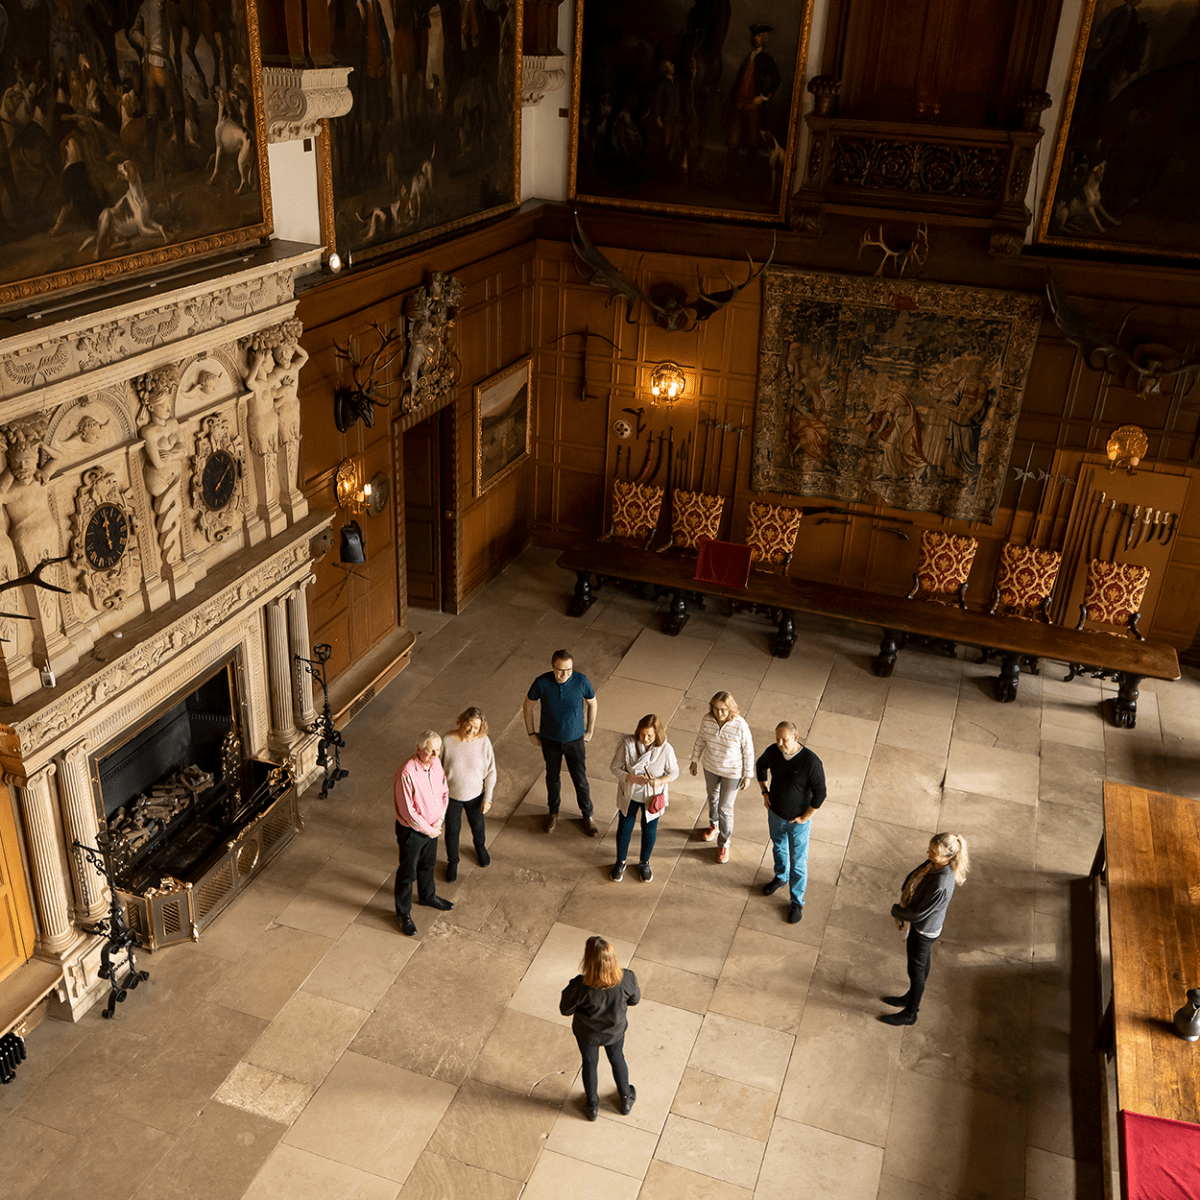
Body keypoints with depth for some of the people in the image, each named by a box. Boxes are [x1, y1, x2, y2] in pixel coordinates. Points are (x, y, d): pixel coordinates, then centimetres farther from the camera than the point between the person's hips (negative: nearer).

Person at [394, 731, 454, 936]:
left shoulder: (436, 763, -10)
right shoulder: (406, 774, -33)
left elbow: (444, 792, 4)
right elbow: (407, 811, -27)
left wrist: (439, 820, -7)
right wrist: (429, 830, -17)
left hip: (432, 827, 7)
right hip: (411, 830, -7)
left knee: (428, 864, 29)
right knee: (407, 873, 12)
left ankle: (427, 896, 53)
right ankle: (403, 913, 32)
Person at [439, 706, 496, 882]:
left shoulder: (484, 742, -22)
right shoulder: (447, 741, -25)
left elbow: (491, 772, -10)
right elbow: (438, 768, -10)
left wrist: (488, 798, -8)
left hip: (475, 794, 1)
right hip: (451, 795, -1)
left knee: (477, 824, 27)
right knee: (452, 829, 18)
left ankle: (480, 847, 60)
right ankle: (452, 862, 45)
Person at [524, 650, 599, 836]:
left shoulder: (581, 680, -23)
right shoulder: (542, 682, -23)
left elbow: (592, 703, -3)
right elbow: (528, 705, -5)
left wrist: (589, 731, 3)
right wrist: (531, 733, 0)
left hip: (575, 739, 0)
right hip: (550, 740, 0)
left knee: (580, 779, 12)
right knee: (553, 777, 20)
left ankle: (587, 815, 36)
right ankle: (553, 813, 45)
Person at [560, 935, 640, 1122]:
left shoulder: (579, 987, -40)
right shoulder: (627, 979, -33)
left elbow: (565, 1010, -20)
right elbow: (634, 1000, -11)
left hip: (587, 1034, -1)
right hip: (615, 1031, 2)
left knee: (589, 1064, 28)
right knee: (617, 1060, 31)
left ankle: (592, 1106, 52)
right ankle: (626, 1100, 55)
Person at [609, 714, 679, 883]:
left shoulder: (665, 750, -23)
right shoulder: (627, 744, -23)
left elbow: (674, 772, -8)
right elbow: (615, 768, -13)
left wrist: (660, 781, -28)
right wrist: (632, 778, -29)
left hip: (652, 798, 0)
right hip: (629, 796, 0)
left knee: (649, 830, 19)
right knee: (624, 829, 17)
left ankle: (644, 863, 47)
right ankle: (620, 863, 44)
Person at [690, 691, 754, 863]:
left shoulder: (740, 726, -30)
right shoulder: (707, 721, -19)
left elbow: (748, 751, -16)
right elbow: (700, 740, 1)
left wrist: (747, 775, -9)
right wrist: (695, 760, 10)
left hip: (732, 773, -4)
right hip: (710, 767, 4)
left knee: (725, 808, 6)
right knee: (712, 797, 28)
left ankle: (724, 844, 29)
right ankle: (714, 825, 58)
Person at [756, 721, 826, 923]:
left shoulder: (811, 762, -31)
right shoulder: (773, 751, -16)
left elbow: (820, 793, -21)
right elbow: (760, 765, 7)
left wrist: (805, 817, -15)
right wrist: (765, 792, 1)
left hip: (798, 821, -4)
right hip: (775, 814, 4)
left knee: (798, 862, 11)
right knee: (779, 848, 29)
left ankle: (797, 902, 31)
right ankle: (781, 877, 58)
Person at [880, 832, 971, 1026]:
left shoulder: (941, 885, -39)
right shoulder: (932, 864, -14)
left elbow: (919, 914, -29)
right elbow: (912, 878, 3)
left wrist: (896, 911, -12)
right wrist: (904, 904, -6)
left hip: (925, 929, -8)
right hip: (920, 924, 8)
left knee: (917, 969, 13)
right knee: (922, 962, 28)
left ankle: (910, 1014, 34)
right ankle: (911, 998, 51)